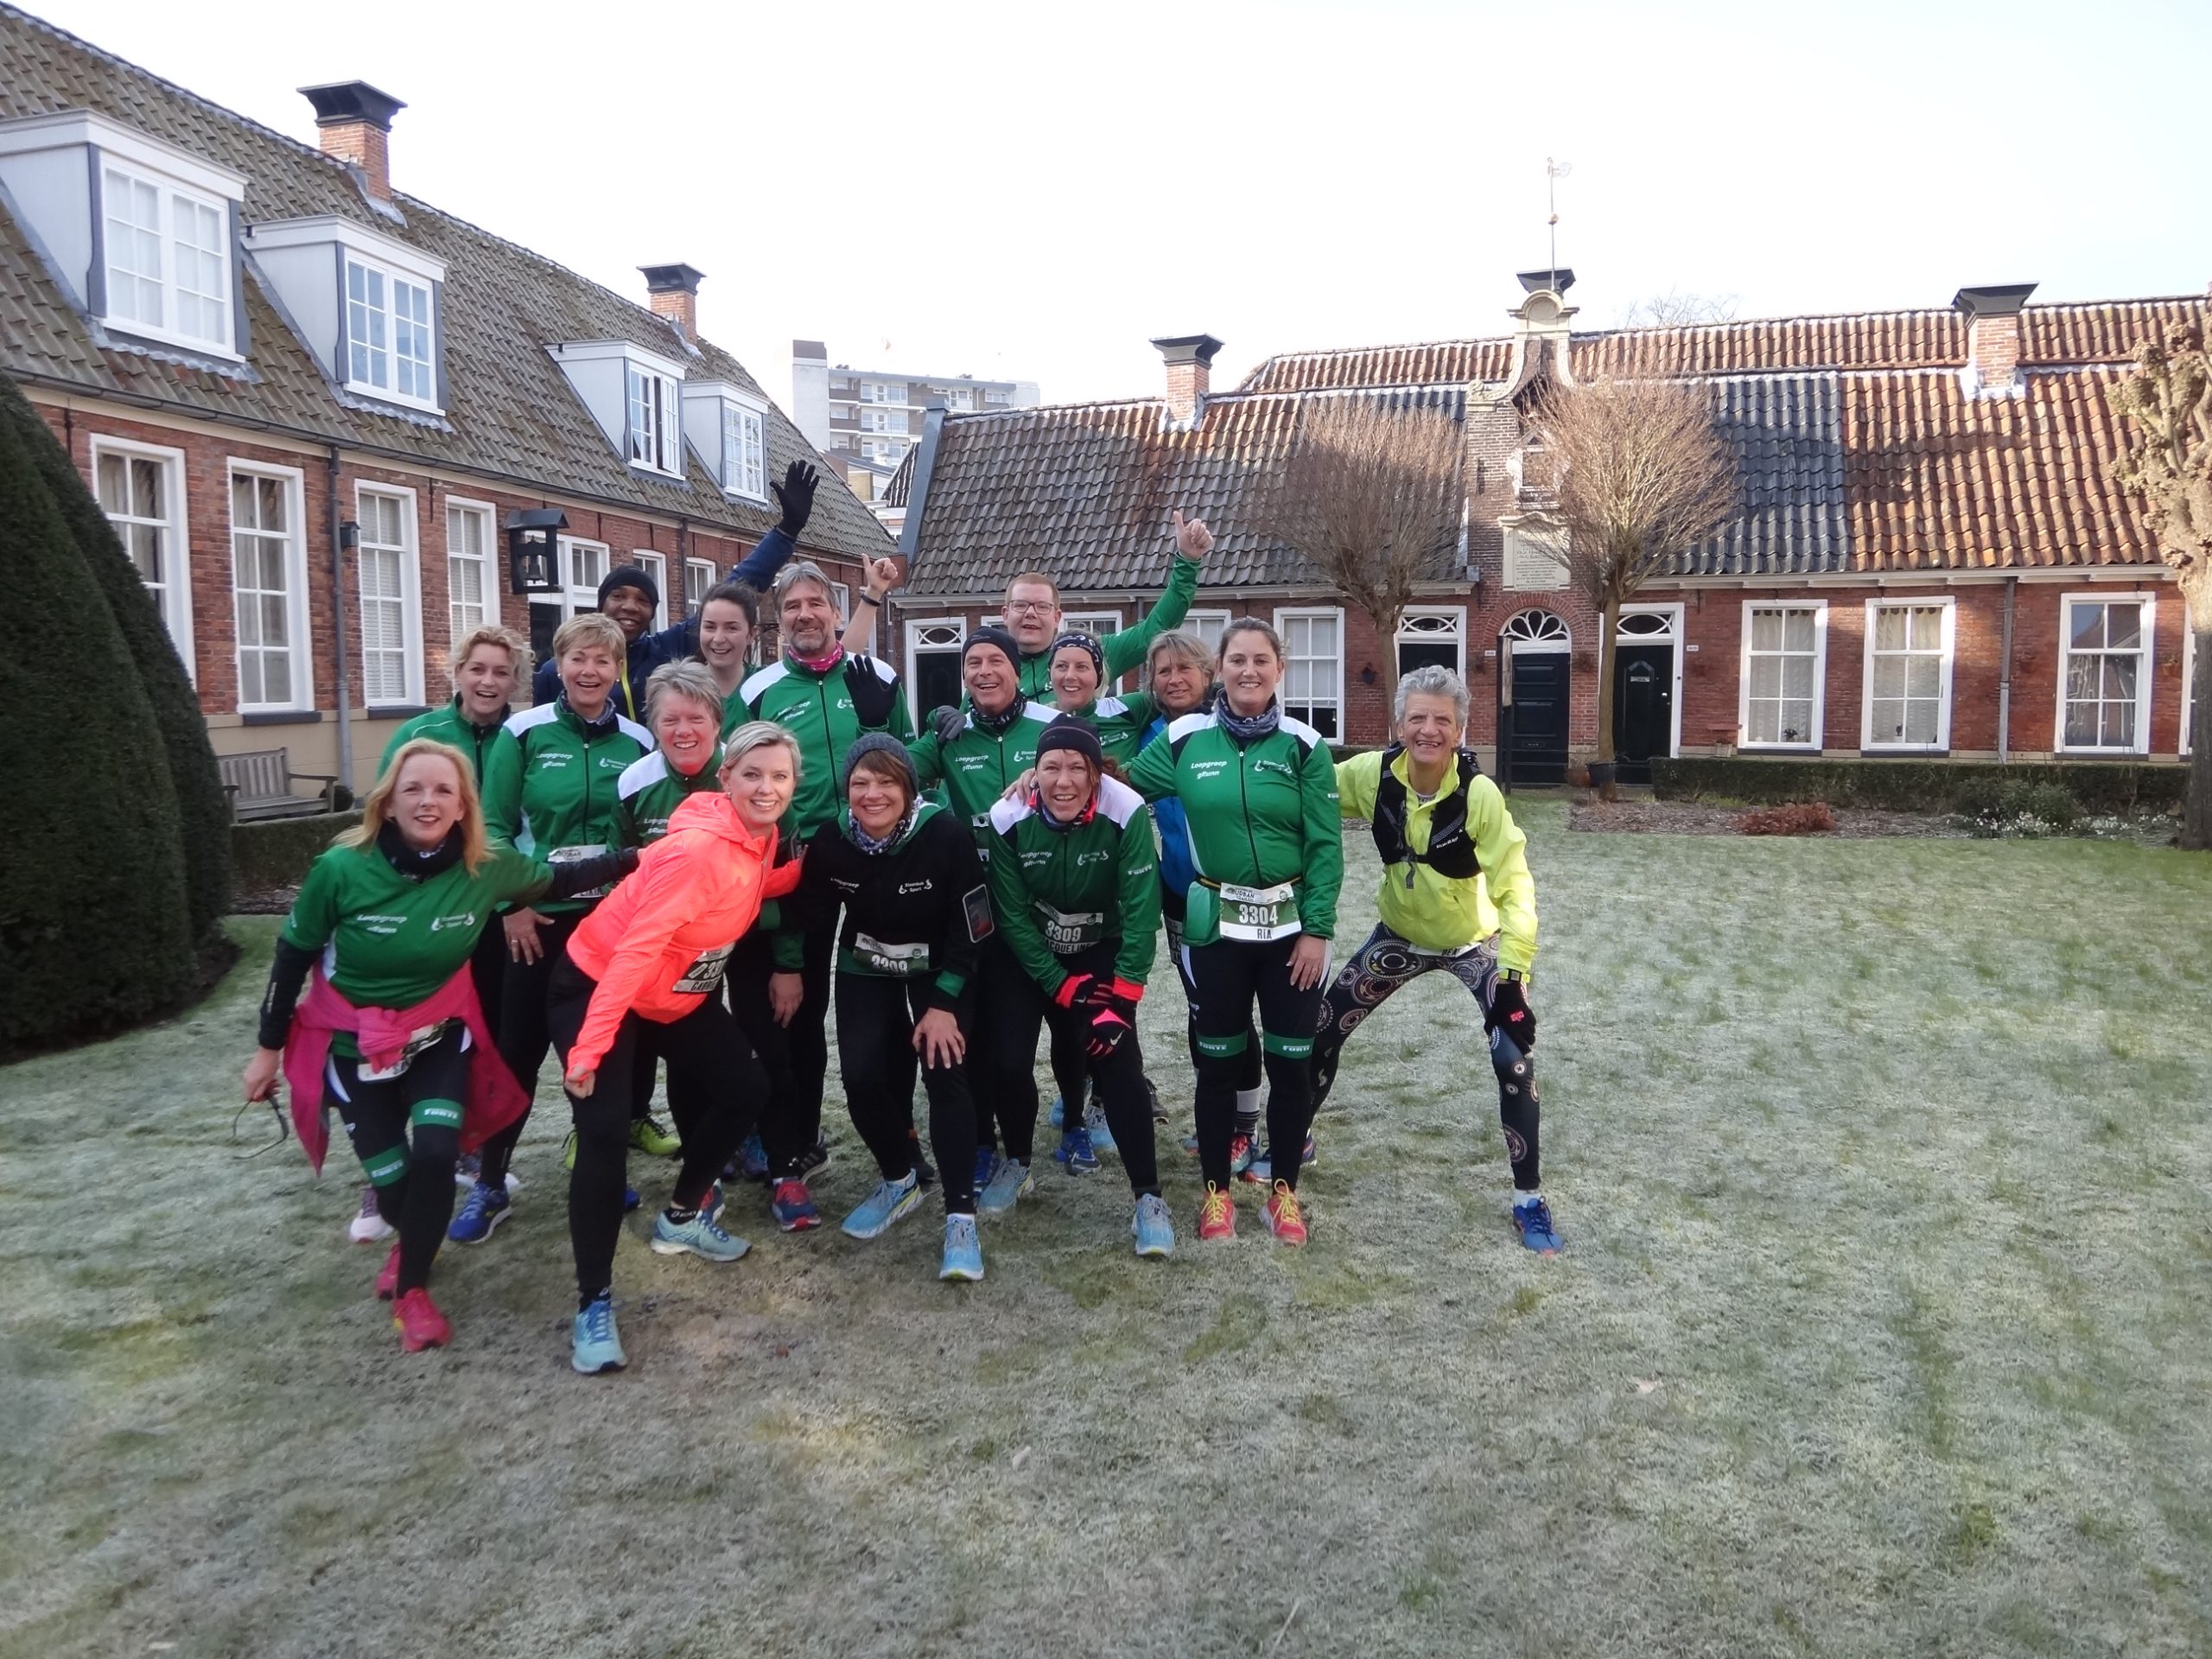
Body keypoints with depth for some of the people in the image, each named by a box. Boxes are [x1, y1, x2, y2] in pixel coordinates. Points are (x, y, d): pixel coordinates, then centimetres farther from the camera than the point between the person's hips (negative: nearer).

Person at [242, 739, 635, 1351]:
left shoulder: (486, 868, -19)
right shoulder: (342, 868, -24)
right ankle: (410, 1236, 43)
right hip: (355, 1046, -1)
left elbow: (559, 879, -2)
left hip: (440, 1037, 1)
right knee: (393, 1184, 2)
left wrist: (641, 857, -13)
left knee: (435, 1155, -19)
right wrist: (268, 1048, -1)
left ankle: (412, 1287, 8)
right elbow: (292, 956, -10)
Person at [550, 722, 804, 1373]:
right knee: (605, 1132, -17)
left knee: (744, 1087, 10)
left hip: (679, 994, 9)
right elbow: (635, 948, -33)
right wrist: (588, 1049, -35)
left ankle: (682, 1216, 31)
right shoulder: (697, 848, -31)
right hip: (594, 987, -9)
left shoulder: (760, 838, -7)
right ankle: (594, 1304, -6)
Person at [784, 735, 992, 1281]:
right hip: (865, 970, 3)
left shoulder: (947, 836, -27)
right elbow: (811, 920, -3)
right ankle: (899, 1180, 17)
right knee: (860, 1073, -12)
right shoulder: (830, 843, -19)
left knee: (944, 1069, -19)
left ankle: (960, 1217, -12)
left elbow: (970, 929, -20)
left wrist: (944, 1002, -20)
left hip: (941, 969, -3)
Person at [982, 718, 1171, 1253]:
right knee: (1006, 1060, -9)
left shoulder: (1126, 815, -27)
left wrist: (1122, 999, -23)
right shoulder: (1009, 821, -22)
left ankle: (1149, 1197, -5)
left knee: (1117, 1062, -16)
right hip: (1028, 953, 1)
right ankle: (1016, 1163, 20)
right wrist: (1063, 987, -15)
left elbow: (1141, 913, -23)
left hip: (1103, 952, -1)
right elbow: (1013, 917, -14)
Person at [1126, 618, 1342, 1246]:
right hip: (1216, 923, 0)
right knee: (1218, 1059, 9)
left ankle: (1285, 1188, 25)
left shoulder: (1303, 745, -5)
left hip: (1290, 923, 0)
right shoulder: (1184, 740, -2)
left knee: (1291, 1060, 7)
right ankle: (1216, 1189, 25)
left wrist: (1317, 929, -10)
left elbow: (1325, 844, -6)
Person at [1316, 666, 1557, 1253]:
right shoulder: (1372, 774, -20)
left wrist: (1513, 971, -32)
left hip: (1475, 944, -3)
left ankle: (1529, 1200, 7)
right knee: (1322, 1030, 7)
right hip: (1399, 938, 3)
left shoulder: (1480, 794, -28)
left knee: (1515, 1061, -12)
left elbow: (1515, 889, -25)